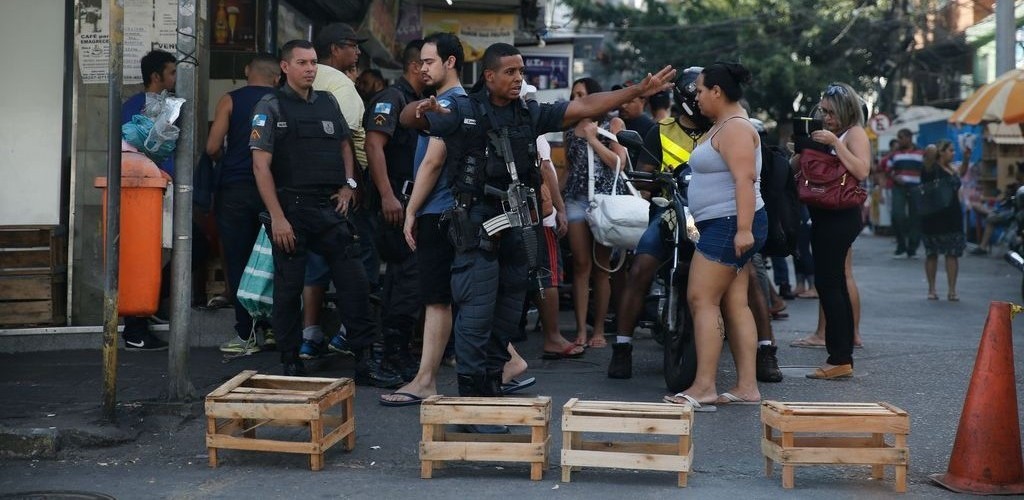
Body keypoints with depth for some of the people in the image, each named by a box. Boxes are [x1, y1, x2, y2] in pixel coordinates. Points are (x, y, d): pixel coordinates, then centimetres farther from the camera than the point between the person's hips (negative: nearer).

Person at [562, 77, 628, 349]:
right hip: (576, 198, 3)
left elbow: (619, 163, -4)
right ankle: (581, 330, -4)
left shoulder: (613, 124, 5)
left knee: (601, 266, -1)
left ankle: (599, 330, 4)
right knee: (581, 265, -3)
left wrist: (592, 138, -7)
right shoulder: (571, 128, 16)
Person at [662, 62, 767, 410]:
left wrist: (743, 229, -30)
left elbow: (744, 179, -23)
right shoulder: (723, 126, 20)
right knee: (735, 304, 7)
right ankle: (747, 386, 7)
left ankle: (704, 388, -15)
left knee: (701, 300, -13)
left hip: (729, 225, -11)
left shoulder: (735, 128, -13)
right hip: (726, 226, 11)